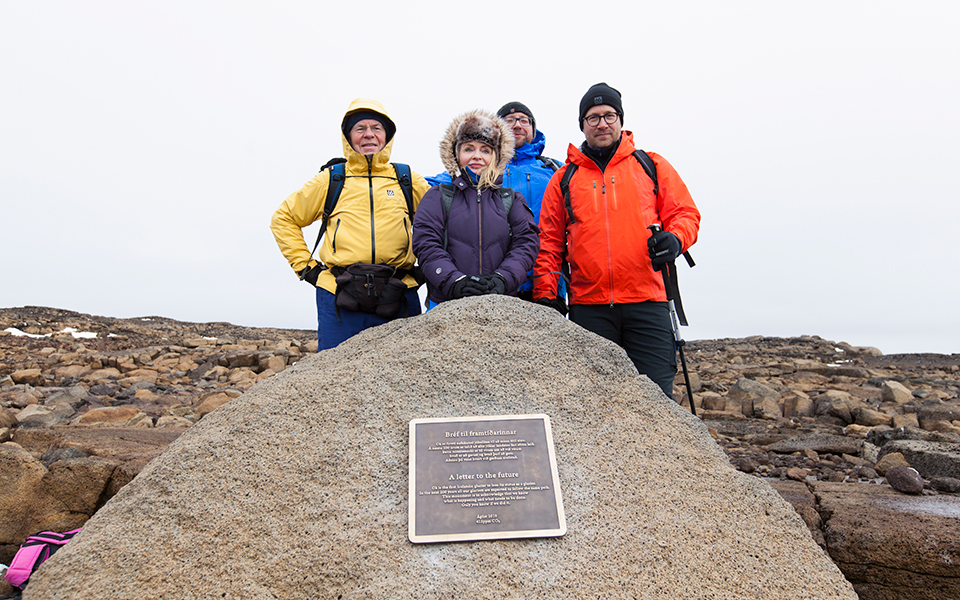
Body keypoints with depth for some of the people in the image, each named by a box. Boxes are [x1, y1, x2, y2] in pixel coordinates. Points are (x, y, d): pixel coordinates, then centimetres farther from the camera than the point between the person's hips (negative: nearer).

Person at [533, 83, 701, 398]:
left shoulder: (652, 166, 14)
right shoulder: (564, 178, 14)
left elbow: (685, 213, 13)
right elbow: (549, 242, 11)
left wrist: (674, 239, -10)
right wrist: (544, 295, 2)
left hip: (647, 303, 0)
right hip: (588, 306, 1)